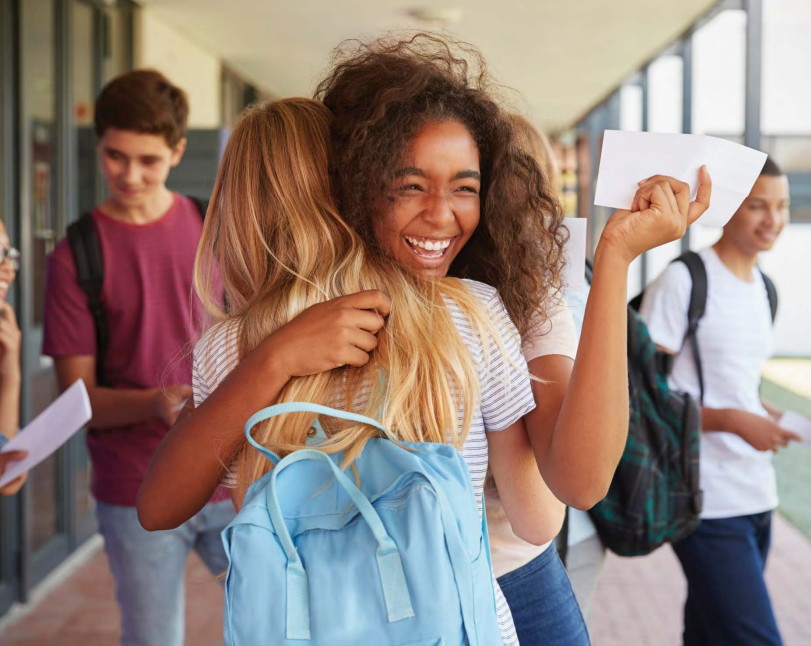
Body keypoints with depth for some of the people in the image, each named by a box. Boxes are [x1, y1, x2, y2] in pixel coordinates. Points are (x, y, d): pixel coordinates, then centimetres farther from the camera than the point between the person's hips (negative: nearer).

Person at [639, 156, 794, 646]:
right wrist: (733, 420, -21)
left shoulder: (763, 289, 15)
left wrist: (769, 421, 3)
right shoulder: (683, 282, -10)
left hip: (757, 495, 7)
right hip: (708, 503, -7)